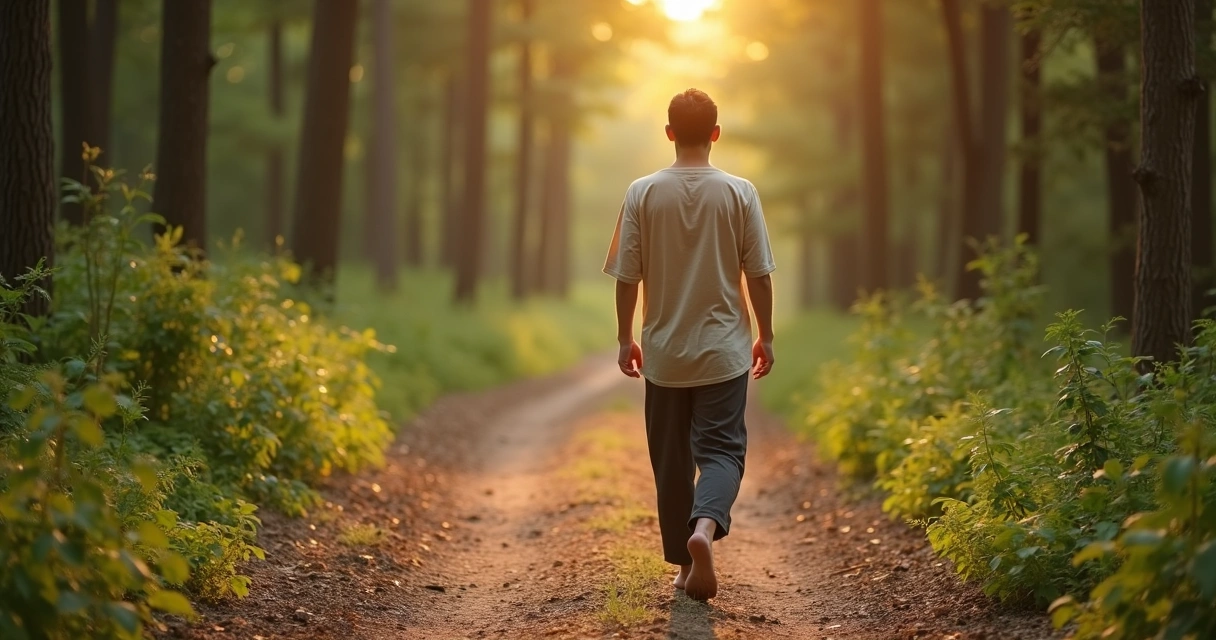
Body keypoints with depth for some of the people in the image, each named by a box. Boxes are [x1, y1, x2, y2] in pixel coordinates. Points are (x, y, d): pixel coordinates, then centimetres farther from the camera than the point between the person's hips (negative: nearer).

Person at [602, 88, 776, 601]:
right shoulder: (739, 193, -6)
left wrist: (625, 339, 10)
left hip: (664, 352, 1)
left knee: (671, 458, 12)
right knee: (721, 448, 1)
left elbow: (627, 276, -2)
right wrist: (765, 336, 9)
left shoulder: (643, 193, -5)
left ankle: (684, 563, 18)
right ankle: (705, 527, -27)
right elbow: (758, 274, -3)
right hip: (724, 351, -1)